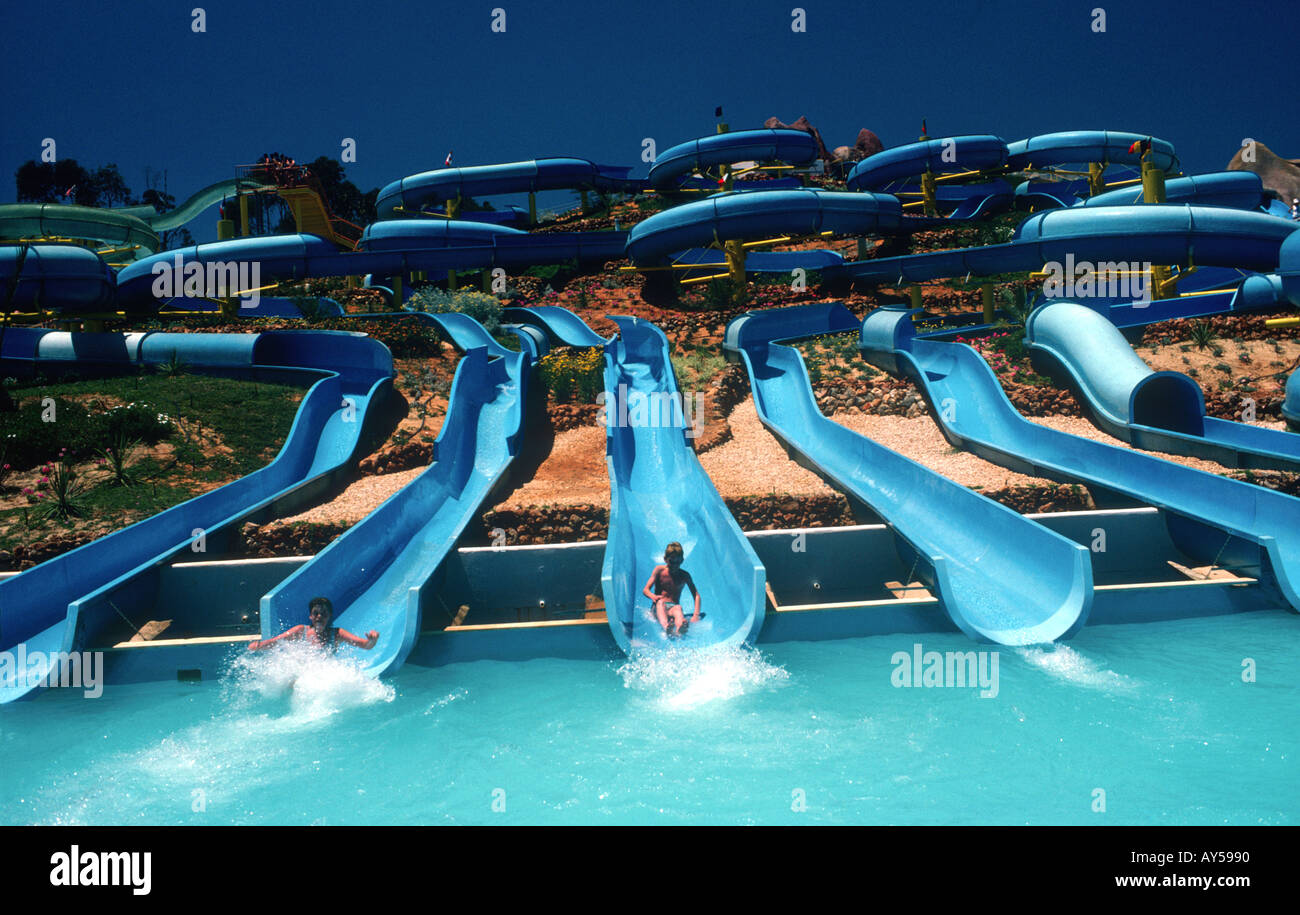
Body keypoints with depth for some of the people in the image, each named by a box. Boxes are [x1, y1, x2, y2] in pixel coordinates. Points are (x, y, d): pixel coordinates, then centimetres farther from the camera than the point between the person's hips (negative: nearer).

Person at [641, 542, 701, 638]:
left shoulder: (684, 575, 8)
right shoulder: (659, 570, 8)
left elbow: (696, 595, 2)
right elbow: (645, 590, 1)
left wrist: (696, 615, -14)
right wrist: (653, 596, -24)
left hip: (673, 607, 0)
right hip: (658, 607, 0)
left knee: (678, 608, -35)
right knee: (661, 602, -35)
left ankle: (679, 629, -73)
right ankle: (665, 627, -69)